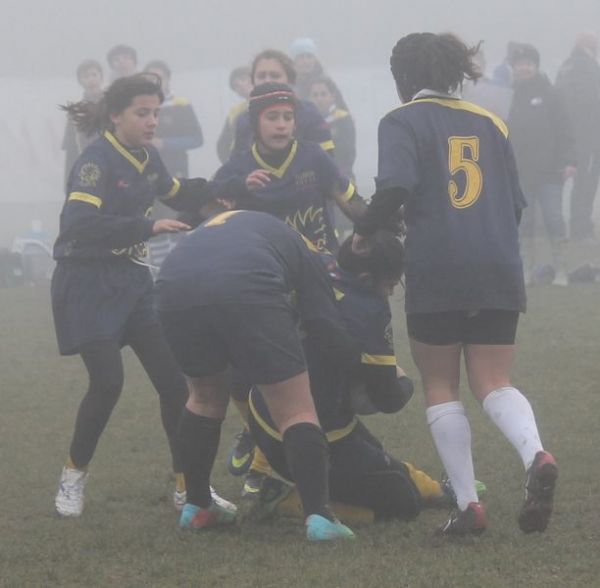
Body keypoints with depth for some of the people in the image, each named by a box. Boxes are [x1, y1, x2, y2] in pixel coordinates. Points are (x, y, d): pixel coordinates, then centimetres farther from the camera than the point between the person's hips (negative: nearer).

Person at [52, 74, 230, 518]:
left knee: (173, 378, 0)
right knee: (108, 382, -17)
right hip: (88, 285, -7)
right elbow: (80, 223, -31)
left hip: (132, 281, 7)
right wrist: (148, 227, -34)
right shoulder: (97, 161, -18)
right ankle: (74, 477, 5)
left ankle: (187, 486, 9)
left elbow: (178, 194, 26)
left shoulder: (147, 158, 7)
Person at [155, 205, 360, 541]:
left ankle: (196, 508, 34)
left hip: (175, 285, 4)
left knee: (206, 397, 29)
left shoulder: (217, 223, 44)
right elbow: (326, 326, 17)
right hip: (244, 290, -4)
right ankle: (318, 515, -6)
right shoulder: (300, 248, 31)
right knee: (296, 411, 6)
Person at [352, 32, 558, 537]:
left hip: (436, 273, -4)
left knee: (441, 386, 9)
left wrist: (364, 232, -1)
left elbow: (395, 186, -16)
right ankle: (536, 455, -22)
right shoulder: (490, 123, 16)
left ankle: (468, 504, 1)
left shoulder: (403, 122, 1)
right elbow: (516, 204, 15)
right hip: (500, 273, 4)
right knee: (495, 383, 8)